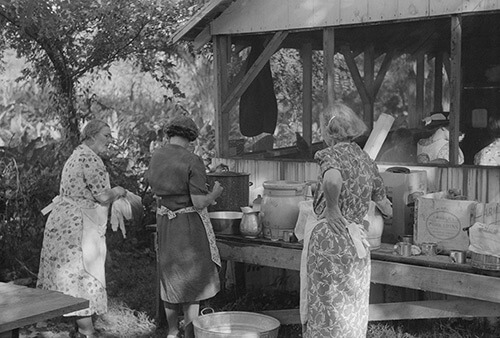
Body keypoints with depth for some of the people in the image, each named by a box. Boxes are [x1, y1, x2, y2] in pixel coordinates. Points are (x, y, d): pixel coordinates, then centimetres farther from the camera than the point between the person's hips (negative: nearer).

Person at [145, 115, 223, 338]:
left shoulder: (155, 158, 2)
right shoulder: (192, 162, -18)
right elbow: (199, 203, -21)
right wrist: (214, 194, 1)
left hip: (164, 223, 6)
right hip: (190, 224, -6)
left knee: (171, 276, 20)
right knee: (193, 280, 5)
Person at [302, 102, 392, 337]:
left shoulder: (332, 154, -10)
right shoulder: (366, 159, 12)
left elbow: (332, 180, -36)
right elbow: (383, 202, 26)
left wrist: (332, 208, -20)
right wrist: (387, 209, 48)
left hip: (328, 237, -7)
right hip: (357, 241, 7)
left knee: (326, 313, 3)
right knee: (352, 314, 15)